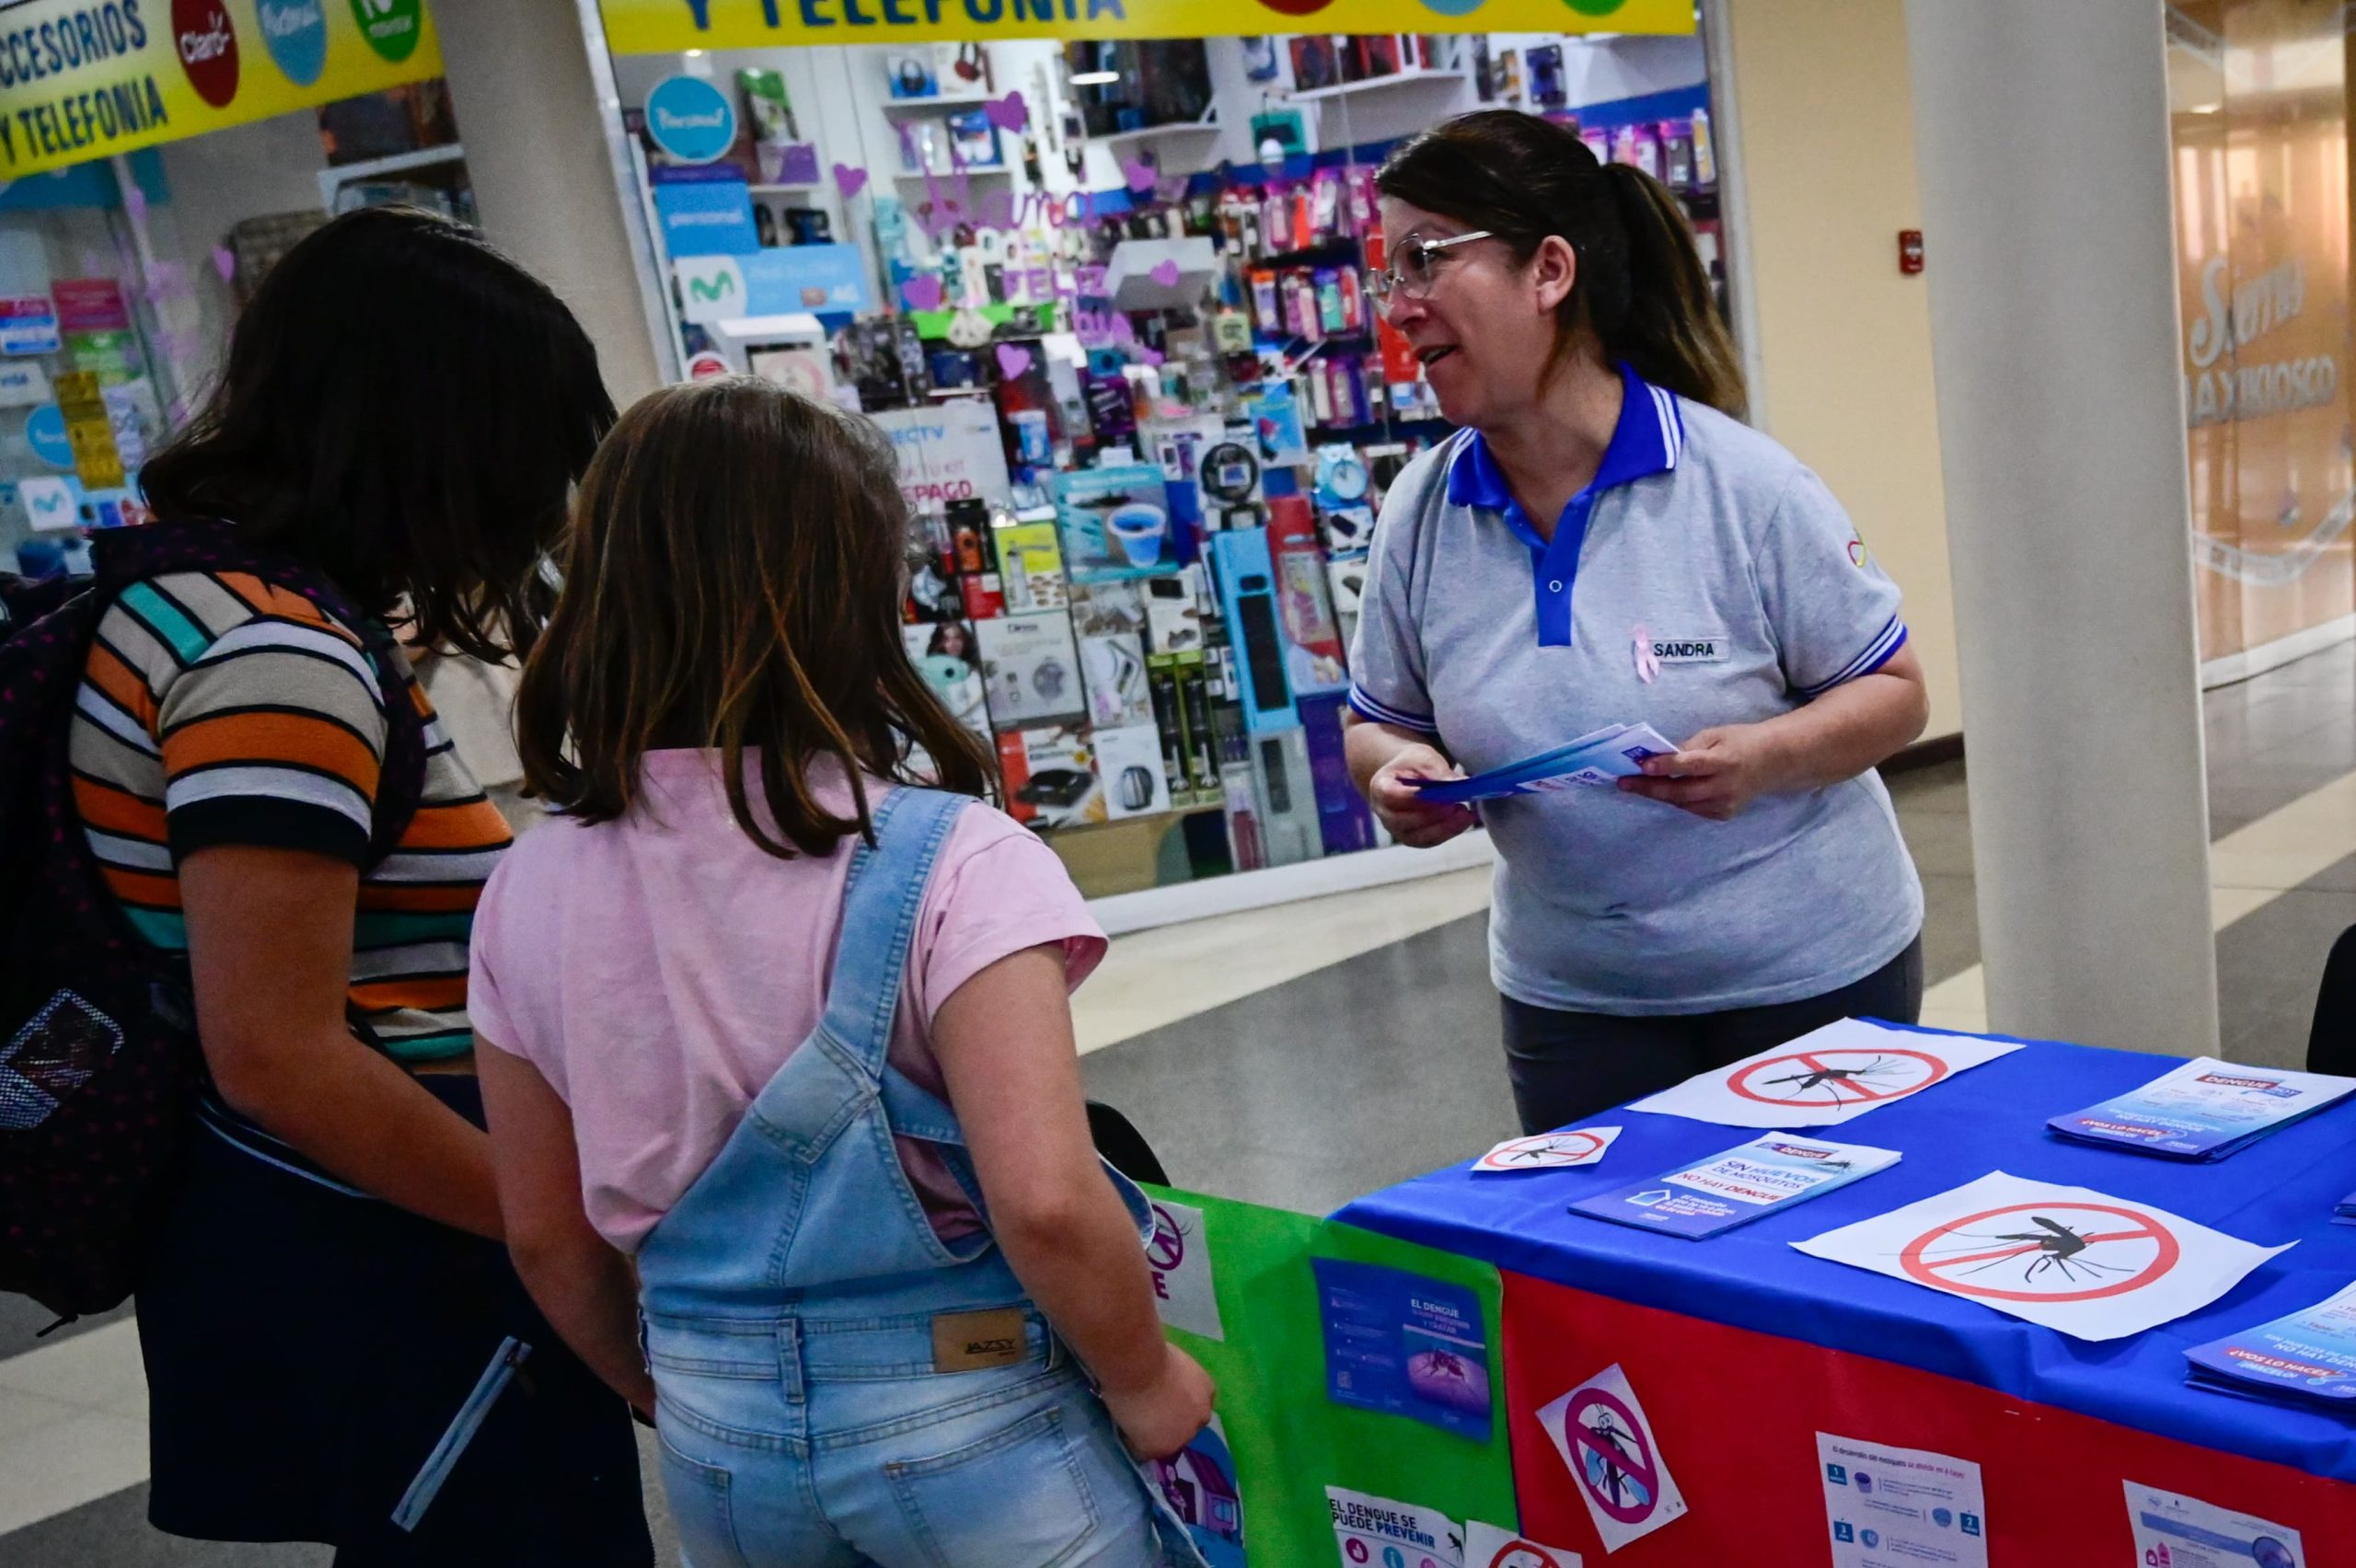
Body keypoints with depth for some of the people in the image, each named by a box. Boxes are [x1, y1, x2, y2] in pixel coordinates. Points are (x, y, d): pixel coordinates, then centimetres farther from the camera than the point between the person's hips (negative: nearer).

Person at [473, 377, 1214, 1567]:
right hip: (965, 1423, -4)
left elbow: (545, 1235, 4)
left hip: (719, 1437, 5)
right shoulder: (947, 864, -20)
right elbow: (1046, 1204, -27)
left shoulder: (529, 893, -4)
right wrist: (1144, 1384, -8)